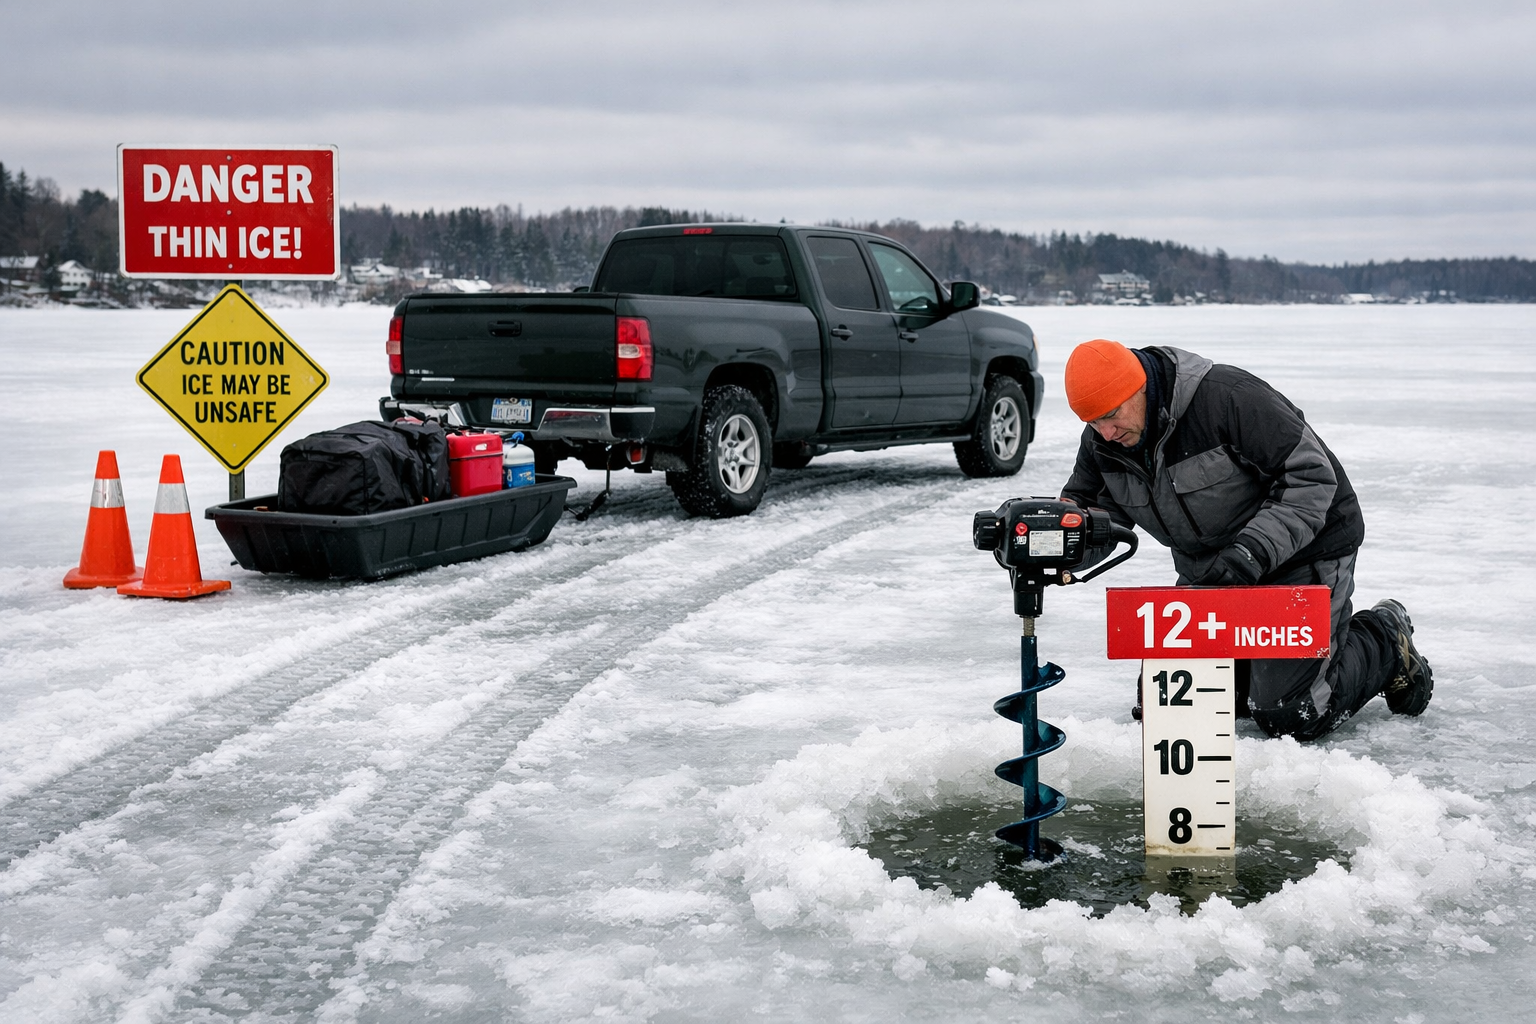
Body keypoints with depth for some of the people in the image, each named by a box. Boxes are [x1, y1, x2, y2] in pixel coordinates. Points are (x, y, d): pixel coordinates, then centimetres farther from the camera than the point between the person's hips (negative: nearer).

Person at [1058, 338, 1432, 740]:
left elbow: (1311, 475, -27)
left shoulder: (1227, 396, -29)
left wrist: (1254, 551, -37)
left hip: (1301, 548, -7)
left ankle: (1387, 643, 15)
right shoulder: (1101, 442, -8)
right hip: (1210, 571, 7)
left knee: (1287, 715, -13)